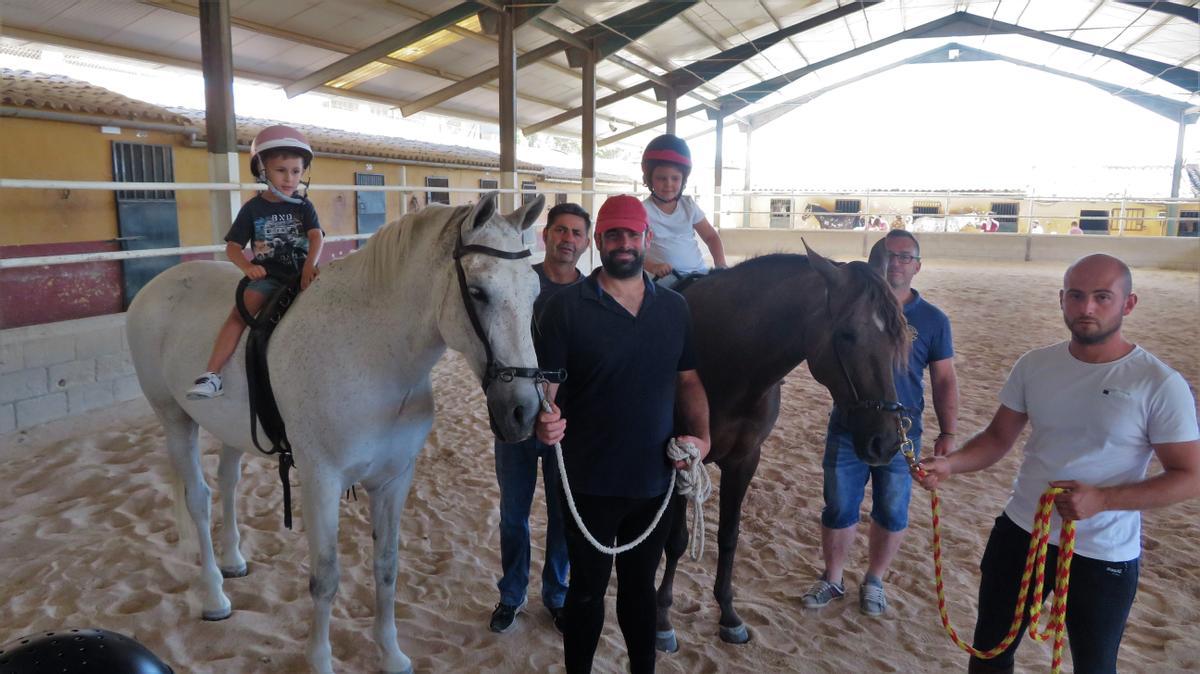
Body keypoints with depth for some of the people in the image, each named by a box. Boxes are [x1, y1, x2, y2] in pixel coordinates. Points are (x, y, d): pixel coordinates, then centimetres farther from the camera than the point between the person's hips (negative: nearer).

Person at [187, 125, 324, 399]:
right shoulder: (253, 208, 5)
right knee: (240, 312, -22)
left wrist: (310, 265, -31)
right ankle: (211, 375, -27)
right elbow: (232, 247, 4)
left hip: (300, 272, 2)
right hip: (267, 274, -1)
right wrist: (248, 267, -18)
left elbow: (316, 236, -11)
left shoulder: (303, 206, 6)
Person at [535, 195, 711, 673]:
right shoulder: (567, 306, -10)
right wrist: (545, 418, -34)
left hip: (656, 481, 4)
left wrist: (701, 435, -7)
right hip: (590, 484, -3)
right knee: (587, 591, 14)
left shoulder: (674, 308, 3)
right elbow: (544, 383, -12)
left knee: (640, 586, 22)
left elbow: (688, 381, 9)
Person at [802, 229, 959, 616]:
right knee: (838, 511, 11)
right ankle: (832, 580, 30)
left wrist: (947, 432, -5)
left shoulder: (932, 320, 0)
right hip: (847, 430, 0)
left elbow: (944, 380, 2)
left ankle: (874, 582, 34)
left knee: (892, 515, 12)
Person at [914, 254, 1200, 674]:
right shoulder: (1034, 365, -4)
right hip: (1019, 533, 3)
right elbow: (999, 437, 2)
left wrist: (1102, 499, -27)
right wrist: (949, 464, -17)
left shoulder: (1160, 385, -15)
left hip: (1104, 555, -3)